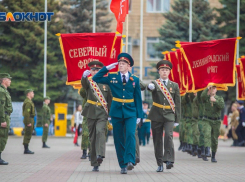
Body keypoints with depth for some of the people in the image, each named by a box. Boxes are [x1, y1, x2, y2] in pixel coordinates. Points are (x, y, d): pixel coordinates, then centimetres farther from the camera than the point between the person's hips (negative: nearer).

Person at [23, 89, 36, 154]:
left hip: (30, 120, 11)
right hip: (29, 120, -11)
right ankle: (26, 150, -9)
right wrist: (28, 123, -24)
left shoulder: (29, 101, 19)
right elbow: (26, 113, -23)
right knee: (28, 135, -9)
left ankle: (26, 149, 14)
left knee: (28, 135, 11)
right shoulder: (28, 102, -15)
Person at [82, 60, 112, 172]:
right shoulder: (89, 82, 5)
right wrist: (84, 76, -44)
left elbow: (110, 100, 12)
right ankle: (95, 164, 9)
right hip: (91, 113, 1)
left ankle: (100, 155, -39)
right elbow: (84, 83, -21)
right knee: (92, 137, 3)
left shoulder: (106, 83, 8)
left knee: (100, 131, -25)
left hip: (102, 114, -1)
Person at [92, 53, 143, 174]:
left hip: (130, 113, -1)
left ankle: (130, 161, -24)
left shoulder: (135, 80, 6)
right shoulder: (112, 77, 6)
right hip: (116, 113, 1)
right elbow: (96, 79, 3)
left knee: (131, 135, -20)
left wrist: (139, 115, 4)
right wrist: (107, 68, -2)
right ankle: (123, 165, 8)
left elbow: (138, 98, 8)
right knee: (119, 140, 2)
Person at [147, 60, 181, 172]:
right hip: (156, 116, 0)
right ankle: (160, 164, 11)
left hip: (169, 116, 0)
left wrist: (177, 120, 3)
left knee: (169, 136, -21)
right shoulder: (155, 83, 5)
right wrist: (150, 86, -47)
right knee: (157, 140, 3)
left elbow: (177, 104, 9)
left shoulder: (174, 85, 9)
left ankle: (169, 160, -22)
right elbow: (150, 87, -21)